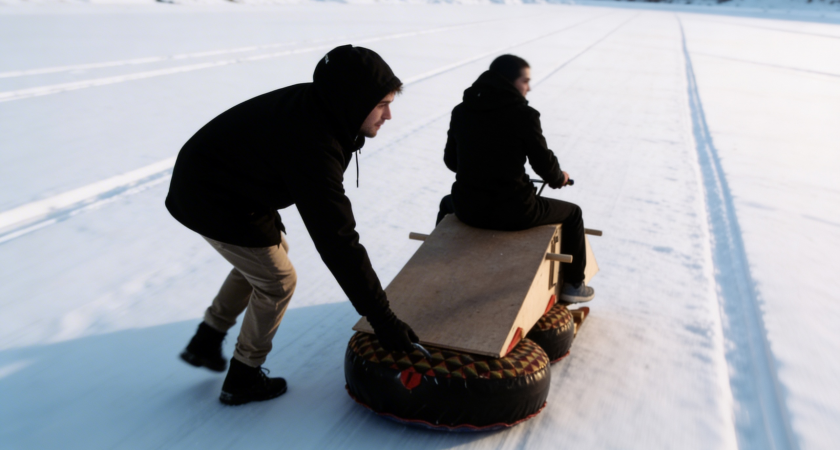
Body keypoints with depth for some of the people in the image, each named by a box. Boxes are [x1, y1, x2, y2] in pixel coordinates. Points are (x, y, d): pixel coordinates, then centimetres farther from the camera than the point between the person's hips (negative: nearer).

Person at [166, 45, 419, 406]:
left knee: (271, 251, 23)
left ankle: (206, 342, 33)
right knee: (277, 282, 3)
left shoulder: (312, 105, -6)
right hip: (216, 203, -9)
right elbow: (337, 240, -35)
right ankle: (243, 380, 22)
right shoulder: (312, 146, -34)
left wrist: (270, 221, 25)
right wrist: (383, 320, -30)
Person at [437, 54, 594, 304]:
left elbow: (450, 160, 11)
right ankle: (573, 285, 34)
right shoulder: (523, 114, -12)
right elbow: (543, 162, -6)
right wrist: (559, 179, 17)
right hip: (513, 213, -4)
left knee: (447, 203, 41)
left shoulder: (461, 111, 1)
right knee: (572, 213, 22)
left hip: (467, 209, 5)